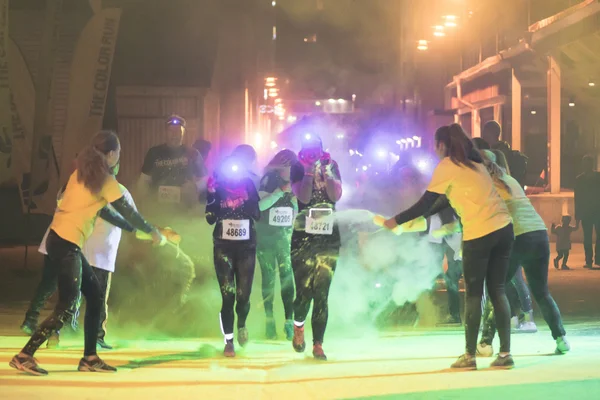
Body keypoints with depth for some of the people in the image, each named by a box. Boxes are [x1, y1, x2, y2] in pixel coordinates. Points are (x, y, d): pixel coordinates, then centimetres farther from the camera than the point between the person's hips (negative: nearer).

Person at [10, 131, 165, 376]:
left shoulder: (82, 173, 16)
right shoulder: (105, 180, -8)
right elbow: (127, 211, -2)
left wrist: (134, 230, 32)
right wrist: (153, 232, 12)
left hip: (61, 240, 9)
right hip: (66, 243, -9)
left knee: (95, 295, 13)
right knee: (67, 307, -8)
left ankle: (90, 358, 16)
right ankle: (24, 356, -10)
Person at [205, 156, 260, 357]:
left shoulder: (249, 186, 0)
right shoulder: (218, 188, -1)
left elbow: (257, 215, -10)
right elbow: (210, 219, -8)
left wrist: (247, 197, -22)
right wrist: (211, 194, -16)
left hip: (246, 247, 1)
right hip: (223, 247, -1)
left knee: (243, 295, -3)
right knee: (228, 295, -7)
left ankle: (242, 325, 30)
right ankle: (228, 341, 4)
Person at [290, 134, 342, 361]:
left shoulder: (332, 166, 7)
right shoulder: (298, 168, 1)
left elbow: (336, 195, -6)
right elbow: (303, 197, -13)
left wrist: (326, 172, -15)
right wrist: (309, 172, -17)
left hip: (329, 238, 1)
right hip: (303, 237, -1)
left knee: (322, 293, -4)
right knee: (304, 290, -4)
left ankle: (318, 344, 2)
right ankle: (298, 327, 27)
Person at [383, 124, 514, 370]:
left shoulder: (445, 167, -1)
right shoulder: (473, 162, 22)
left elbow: (425, 203, 0)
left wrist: (396, 221, 11)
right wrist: (422, 218, 35)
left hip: (479, 234, -7)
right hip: (503, 228, 7)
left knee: (474, 294, 3)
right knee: (497, 291, 9)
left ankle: (470, 355, 8)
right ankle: (505, 353, 6)